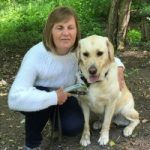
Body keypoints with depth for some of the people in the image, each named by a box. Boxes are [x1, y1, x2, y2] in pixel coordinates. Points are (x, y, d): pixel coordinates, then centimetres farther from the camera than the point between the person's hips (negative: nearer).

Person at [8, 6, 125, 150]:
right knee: (41, 103, -37)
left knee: (74, 127, -22)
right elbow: (15, 98, -42)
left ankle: (57, 119, 16)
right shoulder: (35, 55, -34)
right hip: (39, 96, -3)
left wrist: (118, 65, -20)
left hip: (63, 95, 3)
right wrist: (53, 97, -41)